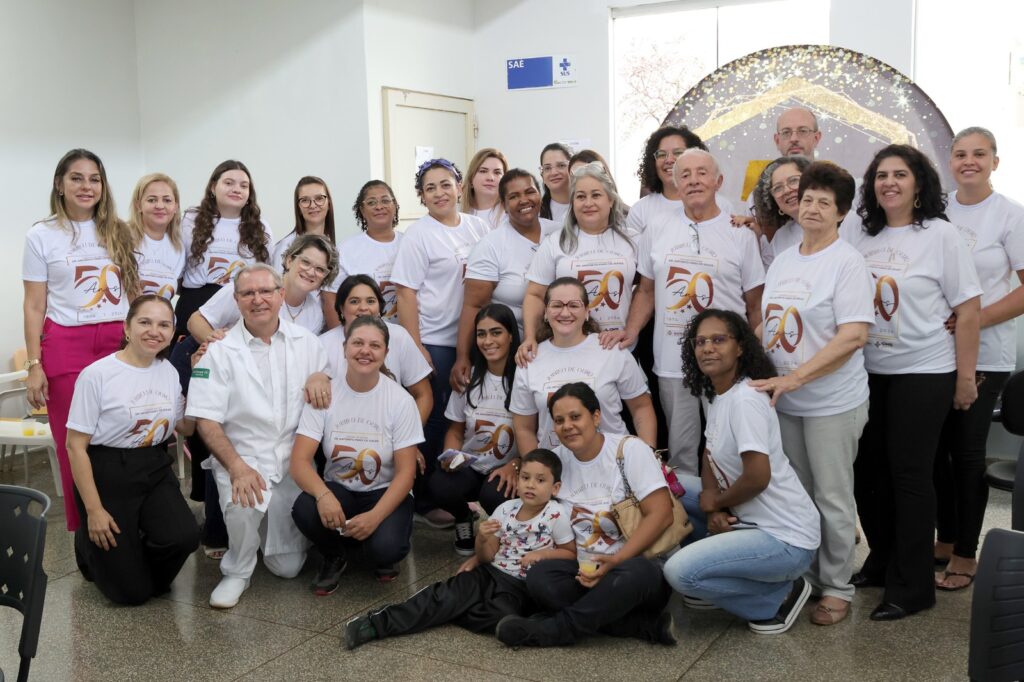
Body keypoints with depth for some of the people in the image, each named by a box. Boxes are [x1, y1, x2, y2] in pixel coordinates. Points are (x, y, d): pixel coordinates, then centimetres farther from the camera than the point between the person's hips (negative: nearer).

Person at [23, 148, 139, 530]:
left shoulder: (118, 234, 11)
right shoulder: (41, 236, 4)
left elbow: (135, 293, 15)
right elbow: (34, 307, 3)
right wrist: (34, 366, -3)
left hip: (120, 344, 2)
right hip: (66, 346, -2)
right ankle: (83, 532, 12)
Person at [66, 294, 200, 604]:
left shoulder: (169, 371, 4)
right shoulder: (97, 374, -13)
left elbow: (186, 426, 10)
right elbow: (76, 446, -10)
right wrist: (94, 510, -12)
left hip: (156, 472, 5)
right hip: (108, 475, -5)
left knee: (184, 536, -25)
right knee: (131, 591, -5)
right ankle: (89, 543, 26)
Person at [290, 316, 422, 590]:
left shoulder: (401, 401, -11)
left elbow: (406, 471, -12)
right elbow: (299, 460, -16)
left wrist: (375, 516, -27)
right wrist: (323, 495, -37)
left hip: (385, 494, -1)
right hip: (337, 490, 2)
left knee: (384, 548, -31)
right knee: (304, 510, -31)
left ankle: (383, 555, 9)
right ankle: (336, 555, 2)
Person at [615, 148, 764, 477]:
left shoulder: (741, 235, 1)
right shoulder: (656, 233, 7)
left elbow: (754, 305, 3)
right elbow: (647, 291, 13)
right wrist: (631, 332, -3)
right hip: (672, 364, 2)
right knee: (681, 450, 10)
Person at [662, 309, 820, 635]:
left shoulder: (745, 400, -21)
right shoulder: (717, 396, 7)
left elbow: (758, 477, -27)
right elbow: (711, 461, 11)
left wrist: (715, 502, -10)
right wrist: (712, 507, -8)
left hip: (787, 538, -9)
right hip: (751, 519, 9)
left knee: (679, 571, -21)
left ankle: (780, 596, -1)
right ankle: (708, 579, 17)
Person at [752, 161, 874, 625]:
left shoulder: (847, 262, -11)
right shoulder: (782, 261, 10)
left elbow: (854, 336, -20)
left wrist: (793, 378, -24)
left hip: (832, 403, -6)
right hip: (784, 400, 6)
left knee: (832, 499, 4)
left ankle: (837, 588, 19)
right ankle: (804, 578, 28)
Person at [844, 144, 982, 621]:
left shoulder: (940, 235, -6)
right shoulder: (858, 237, 4)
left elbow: (968, 309, -6)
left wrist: (965, 376, -8)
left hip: (923, 373, -4)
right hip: (869, 372, 5)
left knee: (909, 473, -1)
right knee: (867, 469, 10)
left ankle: (912, 586, 11)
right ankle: (882, 561, 30)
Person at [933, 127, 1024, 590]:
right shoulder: (937, 210, 7)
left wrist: (972, 320, -16)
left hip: (984, 355, -4)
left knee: (967, 452, 1)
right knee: (937, 448, 9)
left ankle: (966, 554, 14)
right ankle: (946, 539, 25)